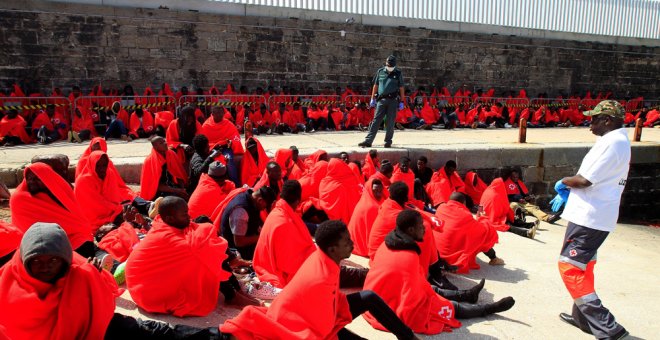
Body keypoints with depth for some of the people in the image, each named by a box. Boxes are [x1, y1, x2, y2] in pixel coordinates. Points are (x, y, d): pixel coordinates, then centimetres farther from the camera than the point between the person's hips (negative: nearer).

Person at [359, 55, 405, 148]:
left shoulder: (398, 73, 5)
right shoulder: (380, 71, 9)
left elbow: (401, 88, 6)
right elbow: (375, 86, 13)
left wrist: (401, 102, 2)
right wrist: (372, 99, 10)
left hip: (393, 100, -1)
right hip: (381, 100, 1)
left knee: (390, 123, 2)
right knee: (376, 121, -3)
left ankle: (388, 141, 14)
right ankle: (368, 141, -5)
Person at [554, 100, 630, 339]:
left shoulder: (610, 142, -19)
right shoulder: (621, 140, 15)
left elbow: (584, 180, -23)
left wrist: (563, 182, -3)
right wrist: (568, 190, 13)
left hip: (588, 217, -10)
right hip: (599, 216, 10)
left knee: (569, 267, -6)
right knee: (582, 267, 20)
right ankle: (583, 316, 33)